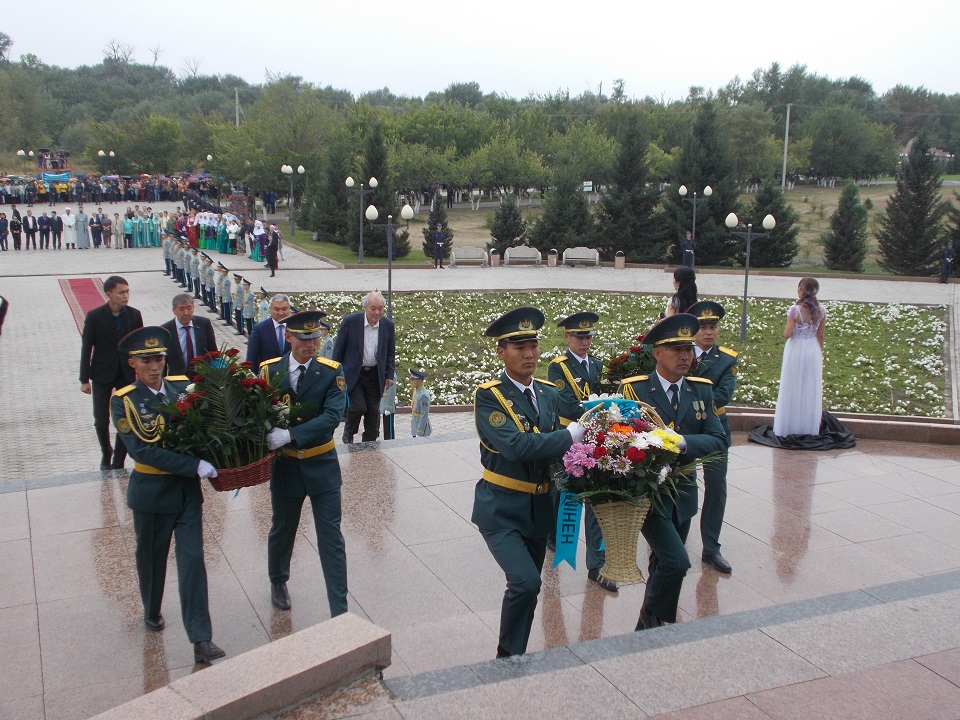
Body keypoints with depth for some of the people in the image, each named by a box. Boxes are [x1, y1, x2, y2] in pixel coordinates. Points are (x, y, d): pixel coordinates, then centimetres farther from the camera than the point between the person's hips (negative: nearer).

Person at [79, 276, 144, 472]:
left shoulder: (134, 315, -4)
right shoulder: (95, 316, -10)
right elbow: (86, 348, -6)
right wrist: (84, 380, -5)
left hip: (128, 374, 1)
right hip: (102, 375, -1)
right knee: (101, 421, 4)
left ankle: (118, 460, 15)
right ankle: (106, 454, 30)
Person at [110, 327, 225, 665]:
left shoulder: (183, 386, -3)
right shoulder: (124, 401, -12)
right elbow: (142, 450, -22)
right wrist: (195, 466, -28)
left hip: (187, 490, 1)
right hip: (151, 493, -1)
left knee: (192, 561, -1)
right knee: (151, 557, 19)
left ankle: (201, 640, 1)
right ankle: (151, 611, 46)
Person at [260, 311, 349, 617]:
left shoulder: (332, 372, -10)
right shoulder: (269, 370, -5)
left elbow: (332, 417, -21)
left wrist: (290, 435, -29)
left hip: (322, 465, -1)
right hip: (284, 464, 1)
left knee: (331, 537, 0)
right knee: (282, 530, 19)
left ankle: (340, 612, 6)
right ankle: (278, 582, 48)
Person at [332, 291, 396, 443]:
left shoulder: (388, 325, 0)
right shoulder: (350, 321, -10)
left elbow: (390, 353, 10)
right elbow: (338, 349, -3)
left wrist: (389, 375, 5)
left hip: (375, 375, 3)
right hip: (353, 373, -3)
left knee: (373, 411, 5)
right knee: (358, 406, -13)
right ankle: (348, 433, 16)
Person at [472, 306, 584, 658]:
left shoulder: (550, 394, 7)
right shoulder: (489, 395, -13)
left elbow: (557, 448, 8)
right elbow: (515, 446, -27)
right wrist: (573, 433, -25)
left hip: (540, 507, 6)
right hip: (501, 509, -6)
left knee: (527, 588, 14)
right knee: (525, 583, -20)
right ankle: (508, 658, 2)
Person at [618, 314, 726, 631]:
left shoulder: (701, 391, 2)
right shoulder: (633, 388, -10)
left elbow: (719, 439, -6)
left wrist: (683, 442, -23)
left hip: (683, 490, 5)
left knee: (662, 565, 17)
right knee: (676, 562, -18)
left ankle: (646, 629, 35)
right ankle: (655, 622, 6)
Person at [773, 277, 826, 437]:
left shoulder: (795, 309, -16)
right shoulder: (821, 311, -2)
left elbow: (787, 334, -15)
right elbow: (820, 336, 6)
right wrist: (819, 354, 17)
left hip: (796, 350, -4)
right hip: (813, 350, 4)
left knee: (793, 389, 6)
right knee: (811, 390, 12)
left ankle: (790, 428, 13)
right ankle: (809, 428, 19)